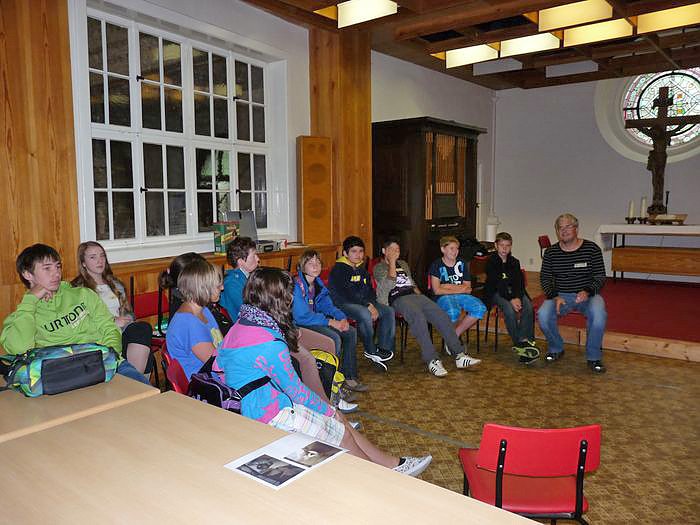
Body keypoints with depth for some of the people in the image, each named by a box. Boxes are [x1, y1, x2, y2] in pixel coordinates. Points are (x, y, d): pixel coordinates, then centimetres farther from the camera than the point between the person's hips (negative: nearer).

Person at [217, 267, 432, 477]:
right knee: (342, 433, 4)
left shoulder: (240, 325, 2)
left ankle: (392, 463, 22)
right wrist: (329, 410, 1)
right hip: (271, 416, -9)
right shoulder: (269, 344, -28)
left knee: (337, 418, 12)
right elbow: (296, 390, -18)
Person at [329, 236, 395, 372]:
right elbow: (346, 294, -20)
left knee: (388, 311, -5)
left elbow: (370, 290, 15)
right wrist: (368, 306, -23)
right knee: (365, 314, -35)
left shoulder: (361, 269, 16)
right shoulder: (338, 269, -10)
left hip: (363, 303, 9)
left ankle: (383, 348, -3)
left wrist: (372, 305, -6)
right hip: (342, 304, -9)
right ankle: (371, 351, -16)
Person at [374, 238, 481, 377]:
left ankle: (459, 355, -22)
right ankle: (432, 360, -40)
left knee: (441, 314, -18)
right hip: (397, 299, -6)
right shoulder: (379, 267, 10)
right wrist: (392, 262, -3)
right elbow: (390, 283, -8)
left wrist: (420, 296, 14)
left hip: (414, 295, 6)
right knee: (418, 316, -37)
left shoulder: (403, 264, 32)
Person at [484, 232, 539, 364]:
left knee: (528, 306, -25)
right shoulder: (491, 262, -5)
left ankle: (524, 340, -32)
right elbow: (496, 284, -16)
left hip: (513, 292, 5)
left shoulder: (514, 262, 10)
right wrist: (511, 299, -27)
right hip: (495, 293, -5)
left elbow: (519, 283, -2)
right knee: (509, 309, -33)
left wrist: (518, 297, -23)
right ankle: (520, 343, -32)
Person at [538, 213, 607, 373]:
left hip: (587, 295, -2)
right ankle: (556, 349, 6)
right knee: (543, 315, -25)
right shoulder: (551, 252, 2)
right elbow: (545, 278, 5)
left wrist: (587, 292, -21)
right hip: (561, 295, 2)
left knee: (598, 315, -33)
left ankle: (594, 357, -9)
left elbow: (600, 277, -2)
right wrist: (554, 296, -13)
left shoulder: (591, 249, -4)